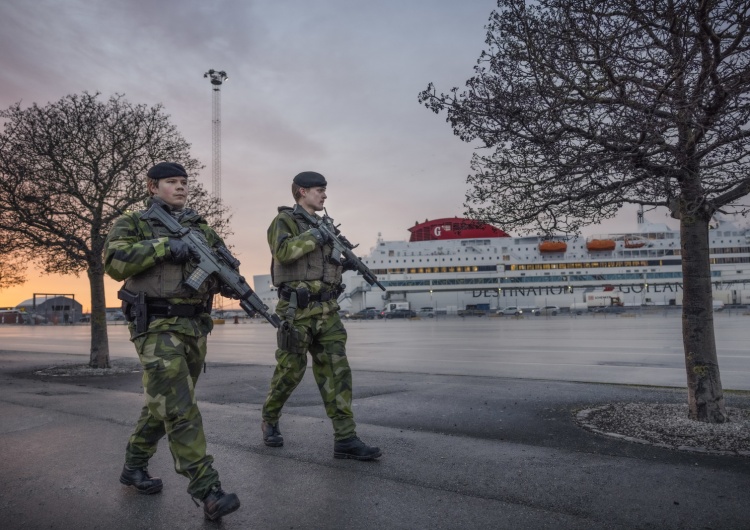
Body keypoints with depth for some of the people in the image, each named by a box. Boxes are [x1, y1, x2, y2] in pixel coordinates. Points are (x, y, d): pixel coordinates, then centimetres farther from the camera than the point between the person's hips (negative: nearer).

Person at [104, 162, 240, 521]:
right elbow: (115, 262, -13)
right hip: (157, 326, -6)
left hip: (196, 328, 6)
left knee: (163, 404, 16)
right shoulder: (132, 223, 2)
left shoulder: (201, 228, 15)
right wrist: (164, 245, -20)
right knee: (180, 409, -11)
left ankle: (134, 466, 36)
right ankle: (207, 491, -8)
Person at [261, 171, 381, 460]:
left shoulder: (322, 225, 20)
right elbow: (283, 251, -22)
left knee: (337, 370, -1)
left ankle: (345, 439, 1)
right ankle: (269, 420, 29)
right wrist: (316, 235, -14)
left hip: (327, 310, 6)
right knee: (290, 371, 4)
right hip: (298, 309, -6)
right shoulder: (284, 221, -1)